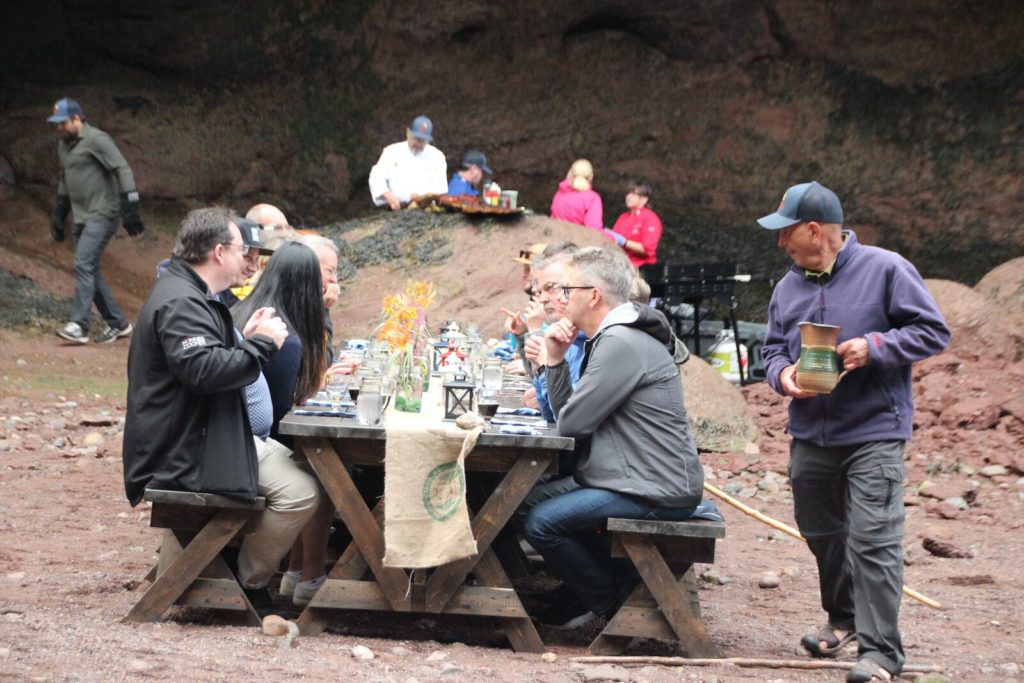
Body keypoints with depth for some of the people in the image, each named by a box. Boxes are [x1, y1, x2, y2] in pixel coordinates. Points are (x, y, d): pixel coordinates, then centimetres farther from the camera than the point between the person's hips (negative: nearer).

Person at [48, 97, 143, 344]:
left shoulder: (96, 140, -11)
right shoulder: (63, 145, 15)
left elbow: (123, 170, -16)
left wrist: (129, 208, -23)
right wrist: (58, 213, 24)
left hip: (102, 215, -9)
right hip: (81, 217, 9)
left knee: (84, 264, -18)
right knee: (89, 270, 7)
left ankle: (79, 325, -20)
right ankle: (117, 323, 16)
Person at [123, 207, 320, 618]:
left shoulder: (192, 295, 17)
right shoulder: (179, 302, -19)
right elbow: (205, 369, -33)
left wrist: (246, 339, 6)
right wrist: (262, 344, -21)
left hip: (201, 437, 12)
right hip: (186, 453, -12)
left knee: (297, 464, 18)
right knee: (299, 491, -20)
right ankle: (250, 584, -3)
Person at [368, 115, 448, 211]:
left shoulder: (436, 156, 10)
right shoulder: (392, 151, 12)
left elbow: (440, 188, 2)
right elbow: (377, 178, 1)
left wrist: (423, 197, -19)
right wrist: (388, 194, -19)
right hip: (397, 210, 1)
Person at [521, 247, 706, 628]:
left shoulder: (621, 343, -19)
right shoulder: (611, 337, 15)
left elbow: (571, 423, -19)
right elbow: (566, 414, 14)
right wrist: (555, 360, 1)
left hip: (654, 494, -11)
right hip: (651, 483, 11)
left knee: (541, 522, -17)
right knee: (538, 495, 23)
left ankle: (609, 600, 4)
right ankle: (620, 584, 22)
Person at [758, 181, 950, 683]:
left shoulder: (884, 270, -9)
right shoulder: (788, 287, 8)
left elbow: (933, 332, -7)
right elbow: (773, 349, 16)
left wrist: (875, 348, -20)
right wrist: (782, 374, -7)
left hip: (873, 434, -6)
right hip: (811, 434, 6)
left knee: (872, 539, -12)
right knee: (821, 534, 17)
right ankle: (843, 618, 38)